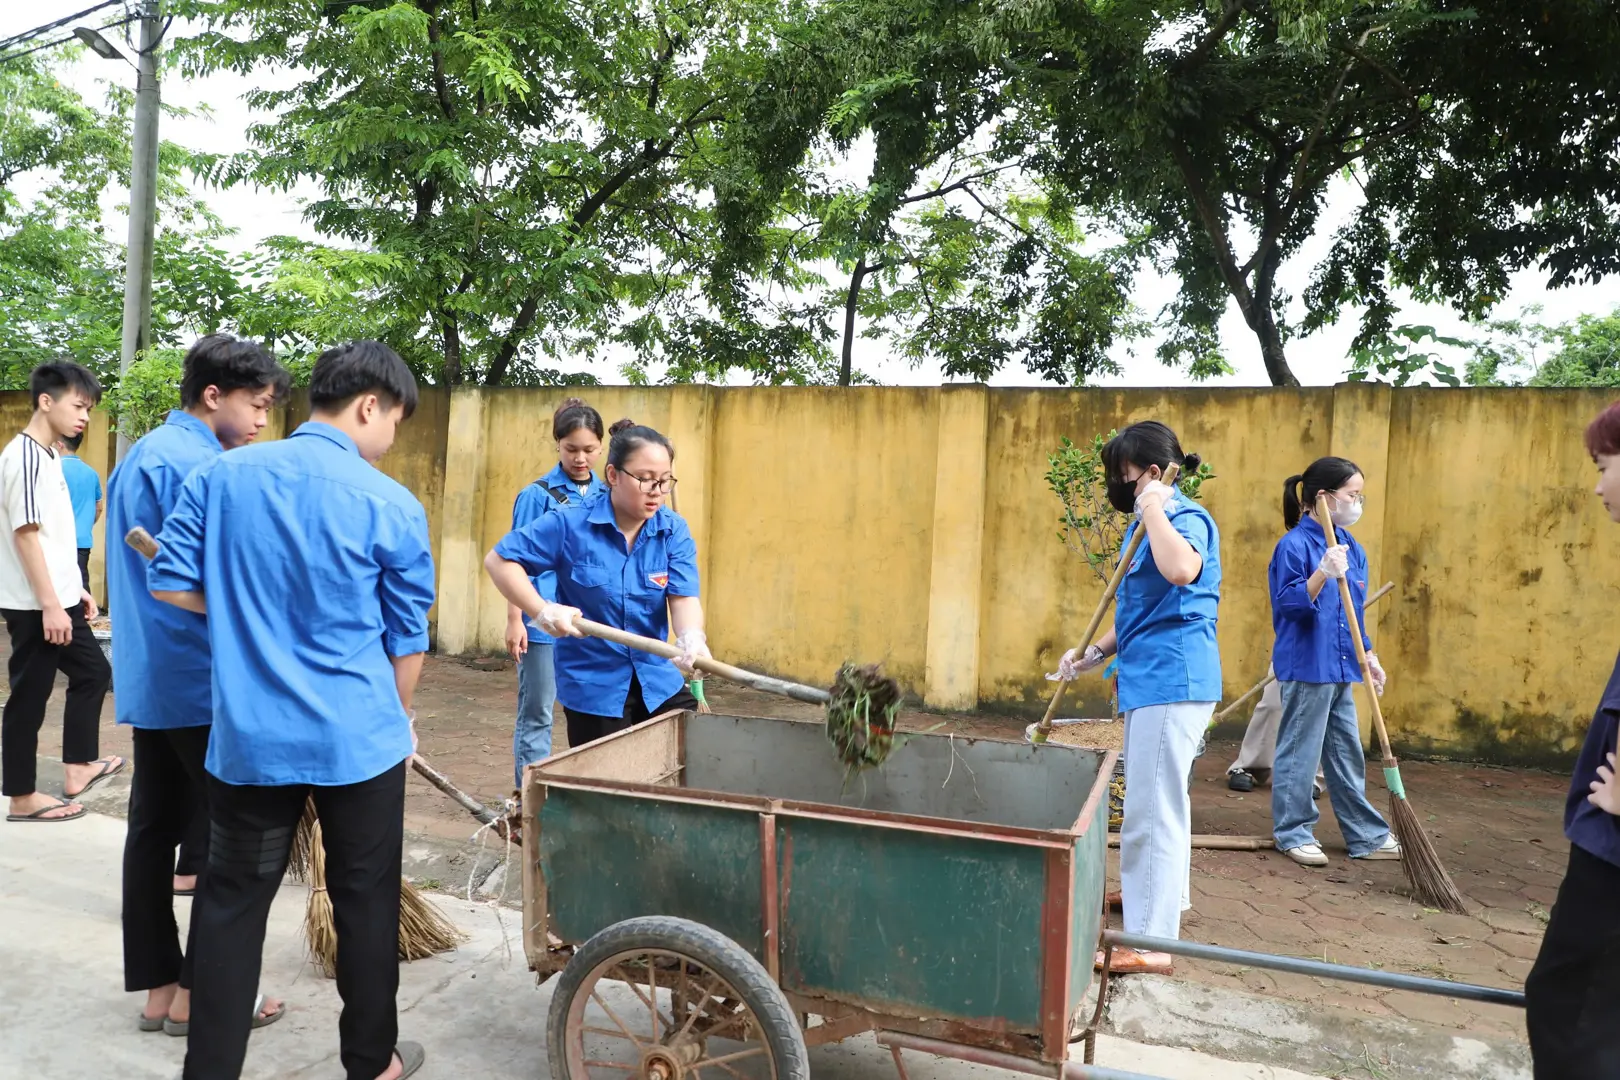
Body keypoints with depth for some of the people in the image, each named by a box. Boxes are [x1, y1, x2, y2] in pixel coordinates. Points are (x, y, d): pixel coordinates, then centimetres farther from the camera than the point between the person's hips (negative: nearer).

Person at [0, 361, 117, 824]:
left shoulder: (47, 456, 13)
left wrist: (75, 590, 19)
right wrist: (49, 604, -22)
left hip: (58, 598, 10)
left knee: (92, 672, 16)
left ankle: (77, 767, 25)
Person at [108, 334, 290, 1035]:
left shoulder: (138, 456, 15)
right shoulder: (199, 464, -16)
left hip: (146, 677, 10)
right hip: (202, 680, -10)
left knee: (153, 825, 12)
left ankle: (156, 984, 21)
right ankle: (200, 991, 10)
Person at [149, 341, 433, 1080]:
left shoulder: (219, 475, -1)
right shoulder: (392, 506, -10)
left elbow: (169, 583, 3)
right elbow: (406, 639, -1)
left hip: (248, 737, 3)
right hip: (357, 739, -2)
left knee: (232, 901, 16)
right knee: (365, 901, 13)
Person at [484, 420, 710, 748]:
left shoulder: (674, 531, -4)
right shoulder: (570, 524, -12)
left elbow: (683, 597, -12)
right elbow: (498, 560, -7)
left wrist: (690, 637, -35)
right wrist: (541, 611, -20)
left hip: (659, 683, 3)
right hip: (592, 688, -3)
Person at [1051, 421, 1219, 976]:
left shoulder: (1186, 518, -14)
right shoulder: (1146, 526, 15)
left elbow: (1181, 570, -39)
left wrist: (1152, 510, -26)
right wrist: (1097, 651, 12)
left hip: (1172, 681, -11)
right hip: (1152, 680, 11)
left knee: (1151, 809, -9)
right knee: (1161, 797, 25)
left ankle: (1149, 942, -2)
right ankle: (1167, 893, 44)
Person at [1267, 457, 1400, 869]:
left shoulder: (1349, 545, 11)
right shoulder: (1295, 544, -13)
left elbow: (1355, 611, 18)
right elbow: (1287, 604, -20)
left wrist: (1369, 657, 16)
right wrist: (1323, 574, -33)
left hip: (1340, 667, 8)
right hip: (1305, 666, -8)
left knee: (1347, 754, 16)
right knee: (1300, 753, 3)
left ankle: (1366, 836, 26)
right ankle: (1294, 833, 16)